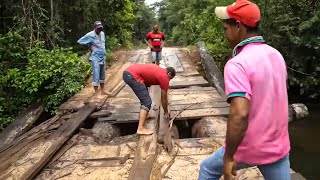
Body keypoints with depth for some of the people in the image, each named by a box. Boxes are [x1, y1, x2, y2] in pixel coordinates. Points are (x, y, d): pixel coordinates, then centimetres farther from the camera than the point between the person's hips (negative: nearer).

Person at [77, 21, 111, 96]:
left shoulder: (102, 34, 5)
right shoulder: (90, 35, -14)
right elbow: (79, 41, -10)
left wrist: (103, 51, 9)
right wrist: (90, 47, -5)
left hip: (103, 58, 7)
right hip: (95, 59, -7)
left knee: (102, 76, 15)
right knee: (96, 76, -4)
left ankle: (103, 91, 27)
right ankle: (96, 93, 4)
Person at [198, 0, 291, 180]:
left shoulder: (237, 64, -24)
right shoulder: (277, 55, 2)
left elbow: (239, 115, -32)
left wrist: (228, 157, -23)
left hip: (249, 149, -6)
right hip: (279, 146, 7)